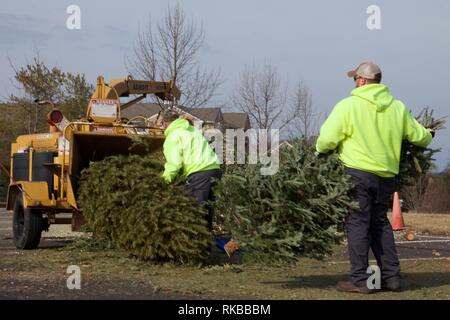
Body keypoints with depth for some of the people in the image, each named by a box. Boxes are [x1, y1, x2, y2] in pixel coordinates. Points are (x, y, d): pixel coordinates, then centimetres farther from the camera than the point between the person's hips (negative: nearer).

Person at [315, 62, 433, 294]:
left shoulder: (348, 105, -7)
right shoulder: (397, 107, 8)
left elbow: (327, 139, -12)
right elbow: (419, 136, 15)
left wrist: (320, 152, 9)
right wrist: (428, 136, 38)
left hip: (358, 172, -5)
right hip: (387, 174, 5)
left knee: (357, 223, 0)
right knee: (380, 222, 17)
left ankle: (360, 281, -2)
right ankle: (391, 276, 17)